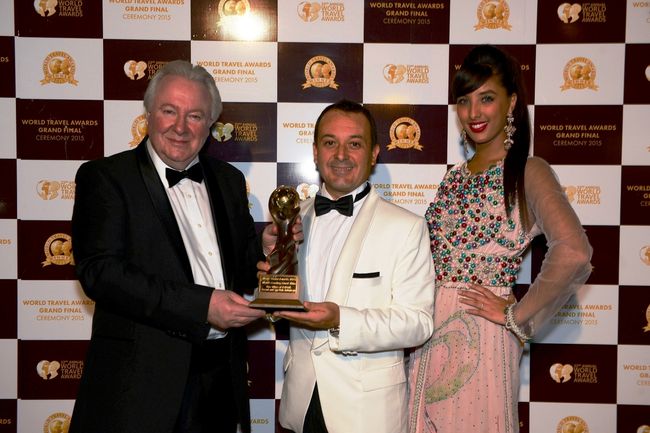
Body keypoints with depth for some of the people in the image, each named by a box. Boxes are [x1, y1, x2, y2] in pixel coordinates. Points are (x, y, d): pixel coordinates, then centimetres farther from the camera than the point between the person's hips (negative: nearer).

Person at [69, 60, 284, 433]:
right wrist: (202, 305, -23)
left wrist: (265, 248, -8)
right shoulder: (105, 177, -5)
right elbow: (99, 272, -17)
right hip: (141, 380, -4)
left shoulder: (229, 179, 11)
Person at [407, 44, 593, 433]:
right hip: (430, 333, 6)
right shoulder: (455, 176, 11)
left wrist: (518, 316, -17)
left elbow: (574, 252, -25)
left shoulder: (527, 172, -9)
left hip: (480, 335, -6)